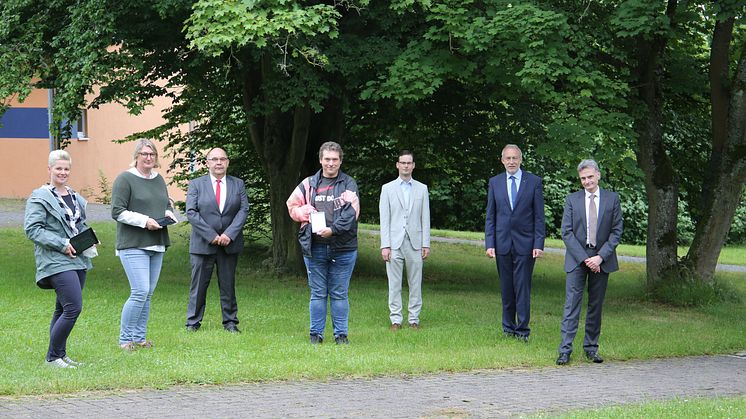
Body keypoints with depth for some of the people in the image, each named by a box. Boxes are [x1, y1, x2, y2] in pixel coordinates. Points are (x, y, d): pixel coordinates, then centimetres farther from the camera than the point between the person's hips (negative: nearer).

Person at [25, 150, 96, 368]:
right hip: (56, 262, -8)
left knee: (63, 309, 12)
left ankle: (59, 355, 19)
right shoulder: (39, 198, -6)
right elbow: (32, 229, -14)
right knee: (74, 307, -15)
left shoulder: (75, 197, 17)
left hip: (78, 260, 8)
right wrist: (61, 244, -19)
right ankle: (53, 356, -4)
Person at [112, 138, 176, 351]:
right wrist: (144, 220, -18)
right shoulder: (125, 179, -6)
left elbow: (167, 204, 26)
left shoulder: (159, 179, 15)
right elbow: (117, 212, -11)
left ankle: (139, 337, 16)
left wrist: (168, 214, 3)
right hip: (133, 244, -7)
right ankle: (125, 339, -3)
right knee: (140, 292, -14)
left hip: (157, 245, 7)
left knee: (148, 293, 8)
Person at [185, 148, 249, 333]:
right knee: (199, 284, 1)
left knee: (228, 284, 6)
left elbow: (243, 210, 0)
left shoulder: (238, 184, 8)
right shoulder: (196, 184, 3)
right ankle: (193, 322, 9)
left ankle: (230, 321, 13)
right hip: (203, 244, -1)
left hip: (230, 243, 2)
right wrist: (211, 235, -14)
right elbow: (191, 213, -6)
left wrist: (229, 234, -14)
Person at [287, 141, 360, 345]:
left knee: (339, 294, 4)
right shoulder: (309, 184, 11)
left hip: (343, 247, -2)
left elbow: (350, 213, -10)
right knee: (318, 293, 6)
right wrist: (305, 212, -6)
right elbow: (292, 205, 15)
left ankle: (341, 334, 10)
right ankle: (316, 333, 13)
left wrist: (333, 229, -24)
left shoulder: (349, 185, 3)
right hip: (315, 248, 2)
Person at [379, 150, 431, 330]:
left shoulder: (422, 189, 11)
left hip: (415, 243, 1)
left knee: (415, 283, 2)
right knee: (394, 284, -1)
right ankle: (395, 319, 4)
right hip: (394, 243, -1)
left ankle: (414, 318, 9)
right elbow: (384, 219, 3)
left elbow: (425, 219, 9)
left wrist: (426, 244, 1)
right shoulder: (387, 188, 7)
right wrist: (385, 245, -5)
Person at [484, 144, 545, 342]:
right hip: (502, 243, 2)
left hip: (525, 243, -2)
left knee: (522, 288, -4)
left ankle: (522, 329, 0)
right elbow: (490, 216, 8)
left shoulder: (534, 181, 1)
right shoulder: (495, 182, 7)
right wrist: (489, 244, -1)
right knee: (506, 288, 7)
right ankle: (508, 327, 16)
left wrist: (539, 244, -7)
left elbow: (539, 216, 0)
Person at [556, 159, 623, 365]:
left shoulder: (612, 199, 4)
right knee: (572, 304, -7)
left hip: (602, 259, 1)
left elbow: (617, 231, 1)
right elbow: (567, 232, -1)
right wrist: (584, 258, -11)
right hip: (577, 259, -1)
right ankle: (565, 350, -9)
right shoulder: (572, 199, 3)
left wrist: (600, 257, -10)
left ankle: (591, 348, 15)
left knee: (596, 305, 7)